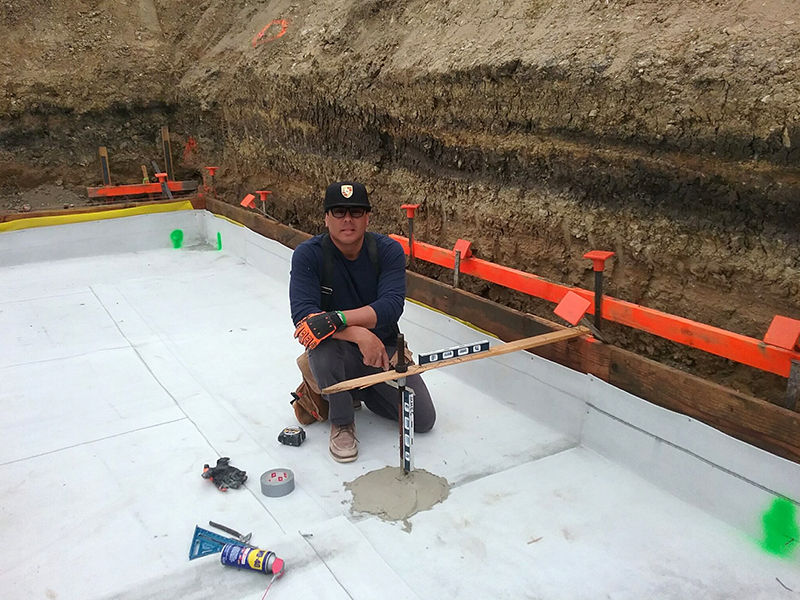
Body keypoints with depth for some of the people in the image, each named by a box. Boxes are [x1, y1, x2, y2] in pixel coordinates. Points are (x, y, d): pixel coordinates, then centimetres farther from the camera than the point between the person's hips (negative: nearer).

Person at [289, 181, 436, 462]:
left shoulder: (389, 250, -13)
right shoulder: (308, 255, -17)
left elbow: (392, 306, -27)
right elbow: (302, 315, -28)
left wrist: (338, 319, -41)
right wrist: (358, 334, -42)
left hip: (384, 348, 2)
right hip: (339, 353, -2)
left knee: (423, 420, -3)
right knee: (323, 344, -38)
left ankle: (361, 391, 25)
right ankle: (341, 422, -9)